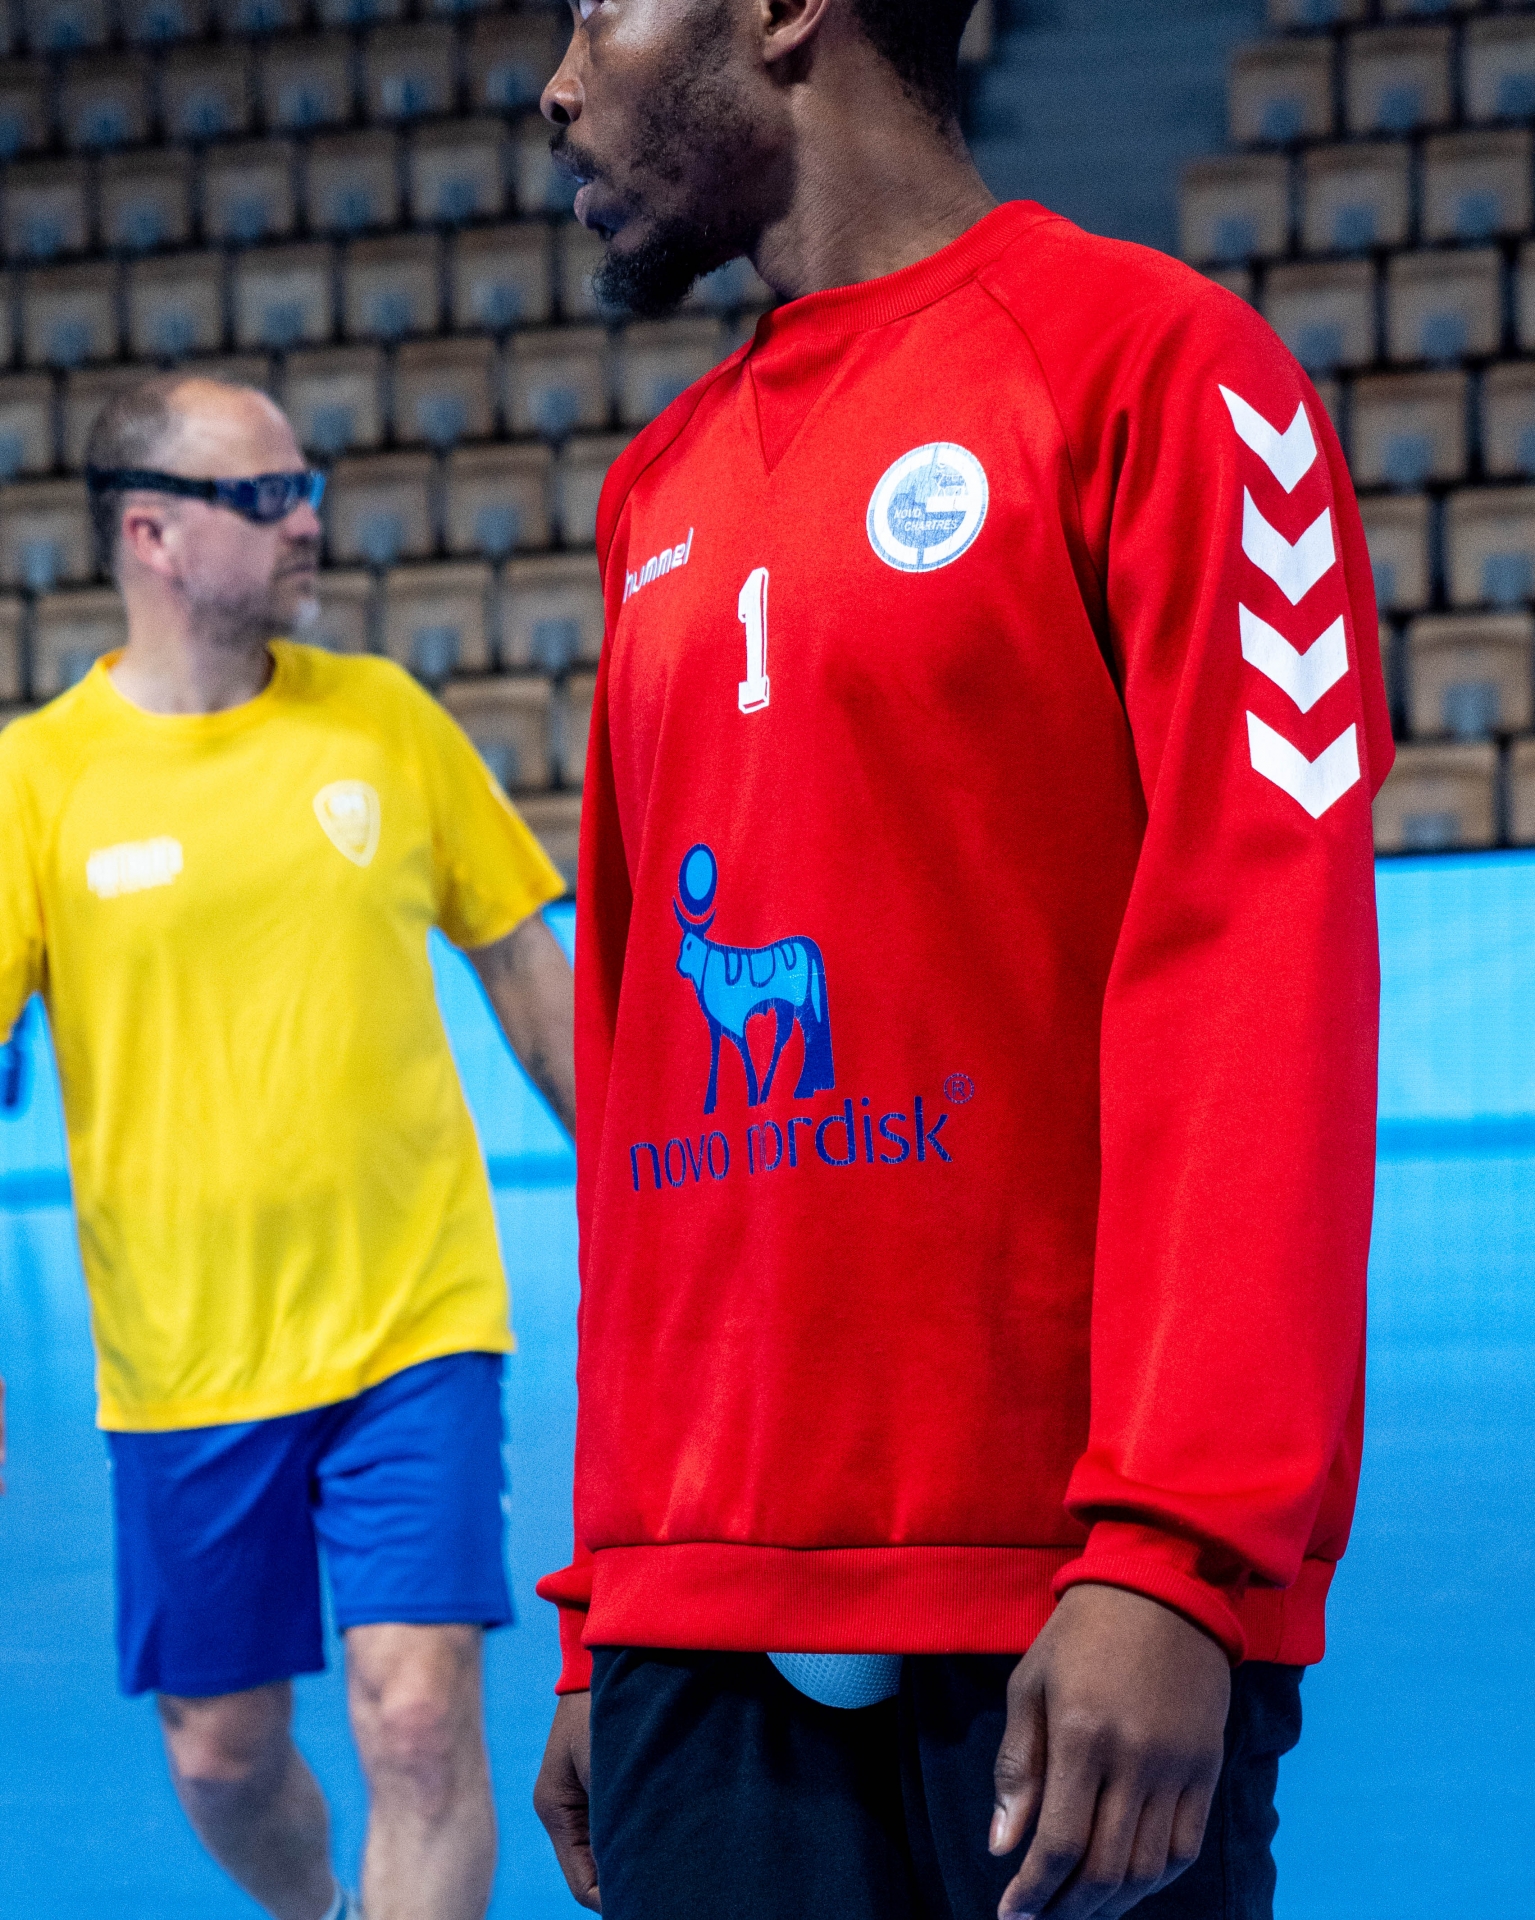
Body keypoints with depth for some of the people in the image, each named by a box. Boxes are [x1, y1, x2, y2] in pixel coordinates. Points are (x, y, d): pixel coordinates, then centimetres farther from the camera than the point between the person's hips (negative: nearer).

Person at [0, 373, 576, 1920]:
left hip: (413, 1321, 0)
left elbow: (521, 962, 11)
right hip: (181, 1362, 0)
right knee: (221, 1752, 12)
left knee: (418, 1716, -11)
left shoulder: (384, 717, 1)